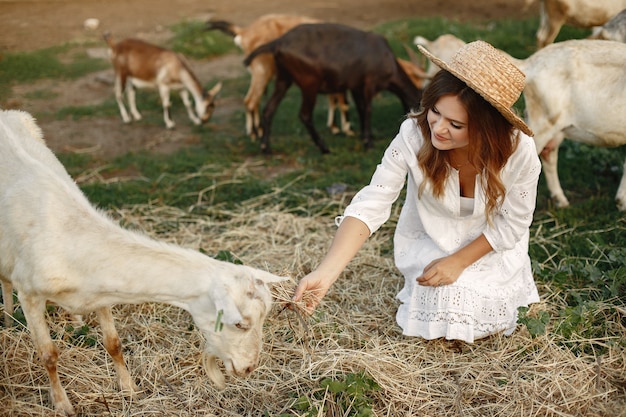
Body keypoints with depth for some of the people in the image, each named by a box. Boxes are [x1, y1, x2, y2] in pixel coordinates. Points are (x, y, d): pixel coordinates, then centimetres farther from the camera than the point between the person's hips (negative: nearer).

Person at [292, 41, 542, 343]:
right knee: (441, 317, -16)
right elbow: (369, 206, -34)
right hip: (429, 242, 0)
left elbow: (513, 223, -14)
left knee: (482, 325, -12)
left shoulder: (518, 150, -31)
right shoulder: (413, 136, -32)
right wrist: (324, 275, -45)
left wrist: (459, 261, -20)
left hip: (491, 248, 0)